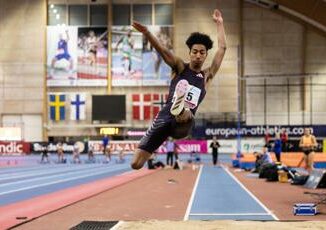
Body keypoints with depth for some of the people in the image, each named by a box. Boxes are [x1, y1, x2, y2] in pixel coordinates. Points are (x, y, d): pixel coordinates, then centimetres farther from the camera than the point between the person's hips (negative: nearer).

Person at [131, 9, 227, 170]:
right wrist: (146, 33, -25)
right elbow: (162, 51, -7)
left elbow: (222, 48, 17)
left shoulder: (206, 76, 16)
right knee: (136, 164, -7)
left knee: (187, 116, -41)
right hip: (165, 117, 0)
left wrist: (219, 23, 23)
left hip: (183, 123, 0)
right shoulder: (180, 67, 12)